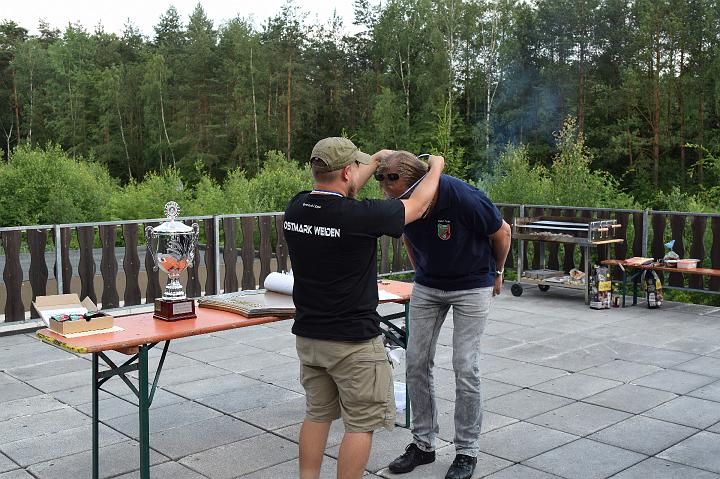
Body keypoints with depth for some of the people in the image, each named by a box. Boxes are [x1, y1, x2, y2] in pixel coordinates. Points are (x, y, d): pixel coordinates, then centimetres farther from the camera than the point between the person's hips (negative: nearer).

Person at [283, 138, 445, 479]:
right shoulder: (359, 216, -22)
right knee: (361, 424, 7)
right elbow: (417, 205, -5)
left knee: (317, 413, 19)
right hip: (353, 342, -7)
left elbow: (338, 195, 18)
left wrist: (377, 160, 30)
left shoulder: (295, 209, -3)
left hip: (308, 336, 7)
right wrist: (436, 166, 14)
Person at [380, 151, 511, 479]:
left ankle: (467, 452, 9)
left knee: (465, 366, -6)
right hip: (427, 286, 5)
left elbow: (502, 233, -12)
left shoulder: (465, 199, -31)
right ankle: (423, 443, 17)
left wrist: (497, 273, 3)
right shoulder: (402, 205, -15)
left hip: (472, 285, -5)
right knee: (417, 363, 3)